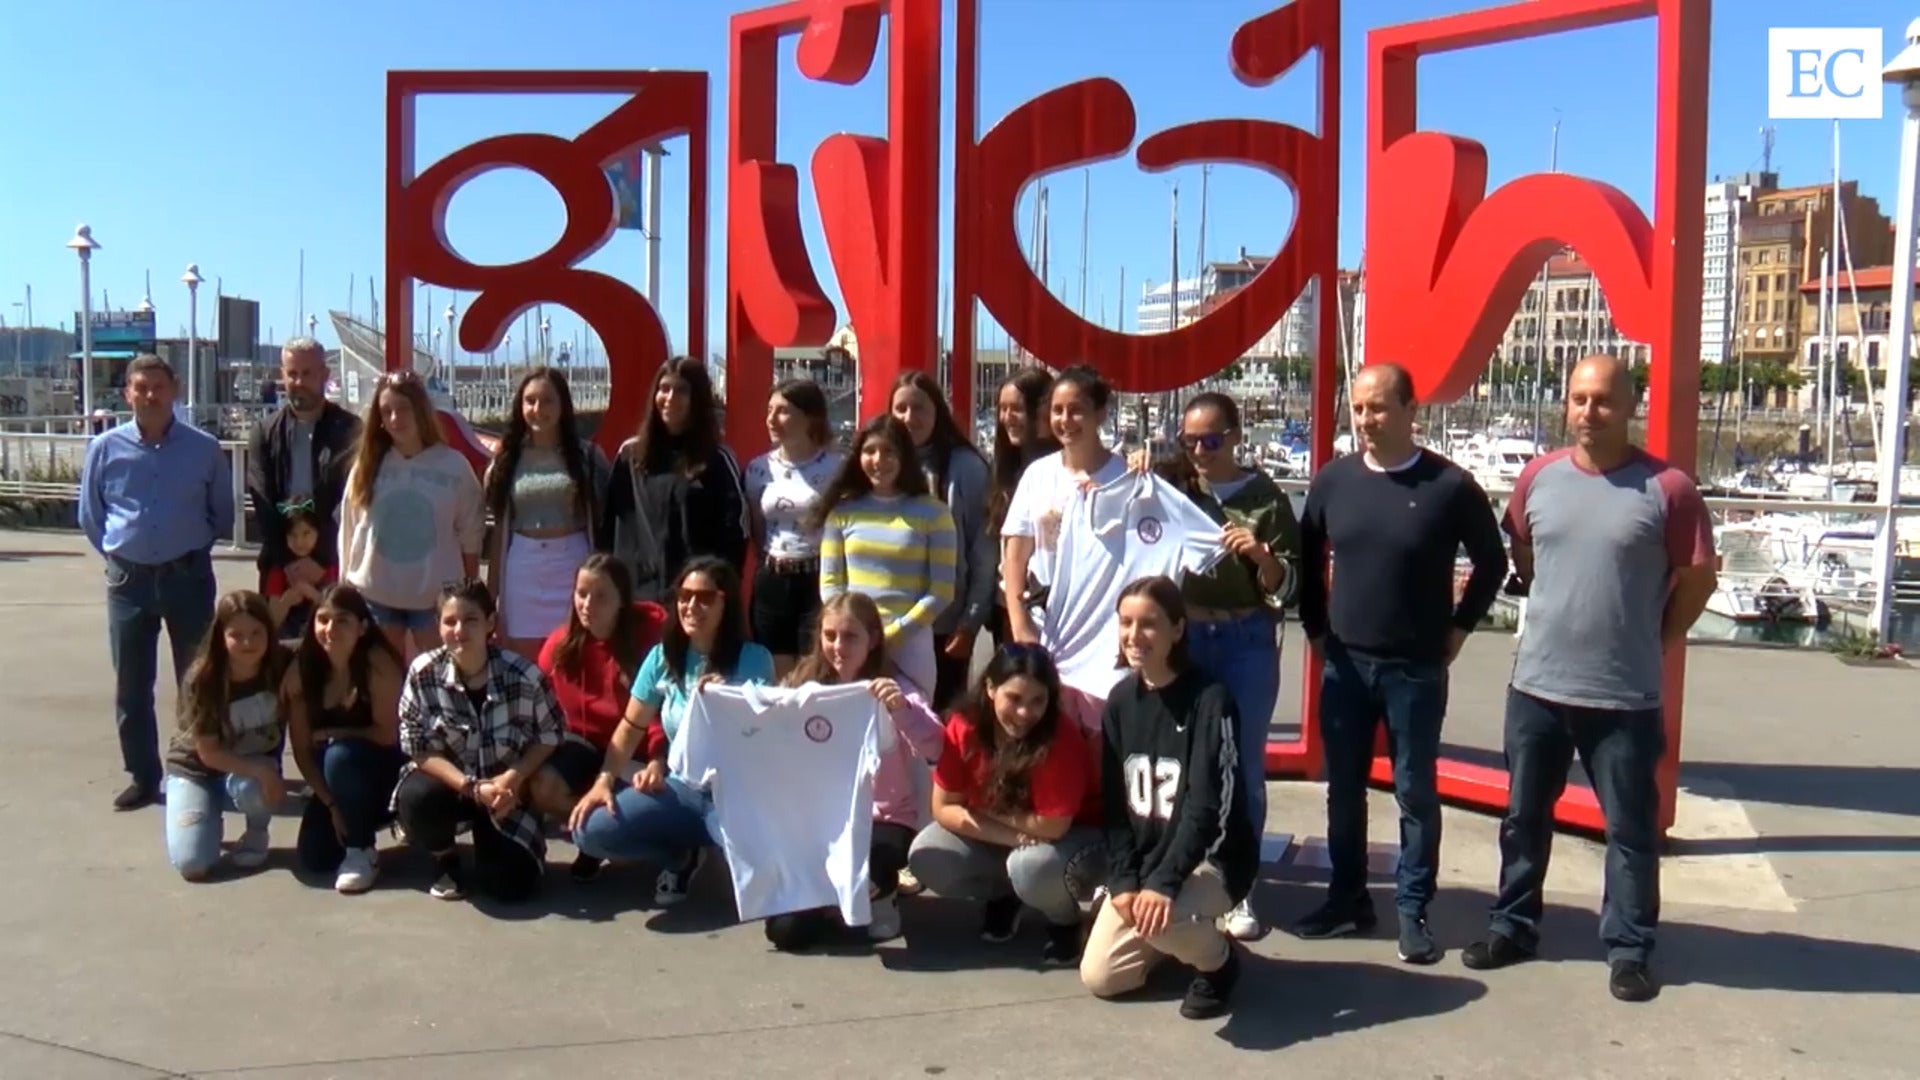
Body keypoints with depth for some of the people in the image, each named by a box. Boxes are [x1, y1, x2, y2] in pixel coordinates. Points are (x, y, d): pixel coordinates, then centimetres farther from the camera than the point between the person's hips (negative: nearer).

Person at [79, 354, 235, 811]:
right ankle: (142, 777, 21)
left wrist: (191, 548, 9)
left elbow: (222, 514, 8)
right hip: (129, 578, 2)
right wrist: (116, 552, 9)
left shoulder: (204, 448, -5)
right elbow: (90, 515, 11)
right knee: (131, 686, 8)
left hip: (188, 575, -1)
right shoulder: (105, 448, -2)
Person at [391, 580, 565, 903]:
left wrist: (512, 779, -21)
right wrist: (472, 788, -24)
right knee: (416, 800, -35)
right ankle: (446, 862, 1)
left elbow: (549, 737, -4)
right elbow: (417, 749, -12)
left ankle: (487, 836, 21)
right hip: (449, 780, 1)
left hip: (506, 788, 0)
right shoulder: (422, 673, -16)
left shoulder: (524, 675, -18)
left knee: (511, 884, -17)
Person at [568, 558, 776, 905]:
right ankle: (683, 855, 12)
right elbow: (631, 727, 6)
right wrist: (605, 779, -8)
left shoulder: (753, 659, -10)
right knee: (590, 831, -15)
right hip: (683, 788, 4)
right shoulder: (663, 657, 1)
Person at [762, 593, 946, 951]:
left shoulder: (893, 693, -5)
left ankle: (881, 896, 1)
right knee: (785, 930, -14)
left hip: (883, 822, -3)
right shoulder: (805, 689, 6)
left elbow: (934, 748, -21)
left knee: (865, 857, -38)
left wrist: (904, 710, -40)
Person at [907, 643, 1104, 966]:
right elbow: (944, 808, -13)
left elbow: (1052, 826, -28)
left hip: (1073, 837, -5)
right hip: (999, 842, 5)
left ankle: (1065, 922, -2)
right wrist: (1012, 835, -24)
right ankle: (1003, 896, 11)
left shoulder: (1060, 738, -29)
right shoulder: (965, 726, -17)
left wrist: (984, 811, -16)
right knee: (925, 857, -17)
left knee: (1032, 866, -37)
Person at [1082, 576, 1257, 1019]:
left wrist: (1164, 882, -31)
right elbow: (1114, 803, 1)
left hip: (1214, 858, -6)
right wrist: (1122, 880, -10)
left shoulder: (1210, 700, -18)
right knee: (1099, 977, 0)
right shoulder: (1121, 700, 1)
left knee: (1158, 916, -35)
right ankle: (1188, 932, 26)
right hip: (1143, 858, 6)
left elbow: (1209, 806, -24)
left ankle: (1218, 958, -1)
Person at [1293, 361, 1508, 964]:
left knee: (1416, 792, 5)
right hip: (1344, 664, 3)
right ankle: (1347, 900, 24)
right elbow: (1307, 557, 13)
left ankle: (1413, 910, 17)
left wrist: (1459, 629, 2)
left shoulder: (1450, 486, -8)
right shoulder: (1333, 480, 1)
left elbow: (1492, 563, 4)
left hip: (1416, 669, -3)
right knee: (1343, 789, 11)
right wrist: (1315, 629, 10)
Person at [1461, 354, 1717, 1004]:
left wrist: (1653, 642, 4)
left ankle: (1629, 950, 22)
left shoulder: (1666, 488, -10)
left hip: (1626, 696, -3)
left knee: (1631, 830, 8)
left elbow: (1698, 577, 0)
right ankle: (1513, 927, 30)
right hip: (1537, 686, 4)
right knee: (1524, 817, 15)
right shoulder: (1538, 477, 2)